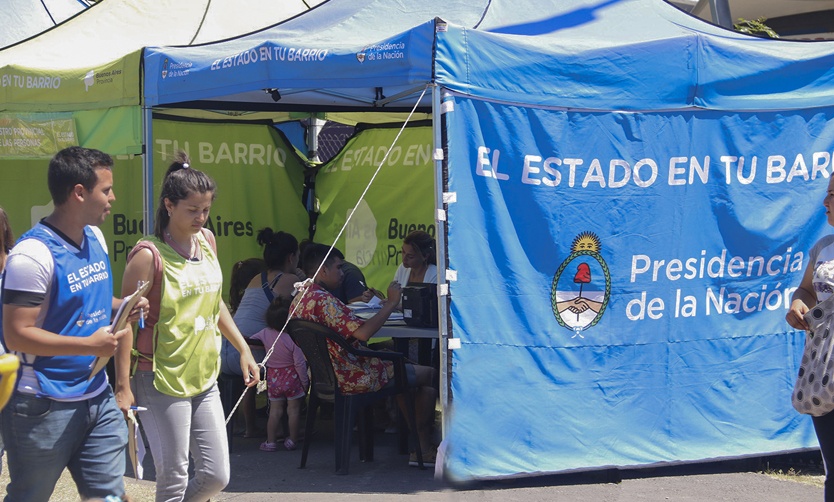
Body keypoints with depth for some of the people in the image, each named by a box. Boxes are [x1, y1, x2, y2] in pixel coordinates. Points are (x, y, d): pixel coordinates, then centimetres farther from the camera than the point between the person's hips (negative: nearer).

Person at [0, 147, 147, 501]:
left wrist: (121, 306, 2)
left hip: (97, 397, 8)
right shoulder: (33, 254, -20)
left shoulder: (95, 237, 8)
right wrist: (90, 345, -24)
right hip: (44, 406, -8)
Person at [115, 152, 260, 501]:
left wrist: (243, 349, 19)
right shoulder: (148, 255, -14)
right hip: (162, 382, -7)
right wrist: (123, 387, -16)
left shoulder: (206, 241, 7)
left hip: (204, 378, 7)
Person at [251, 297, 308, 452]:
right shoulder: (293, 338, -21)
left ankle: (271, 441, 13)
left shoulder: (265, 334, -10)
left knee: (275, 410, 11)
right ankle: (292, 440, 14)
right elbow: (299, 363, -16)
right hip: (292, 378, -4)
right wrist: (305, 382, -5)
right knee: (294, 409, 7)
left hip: (273, 377, 4)